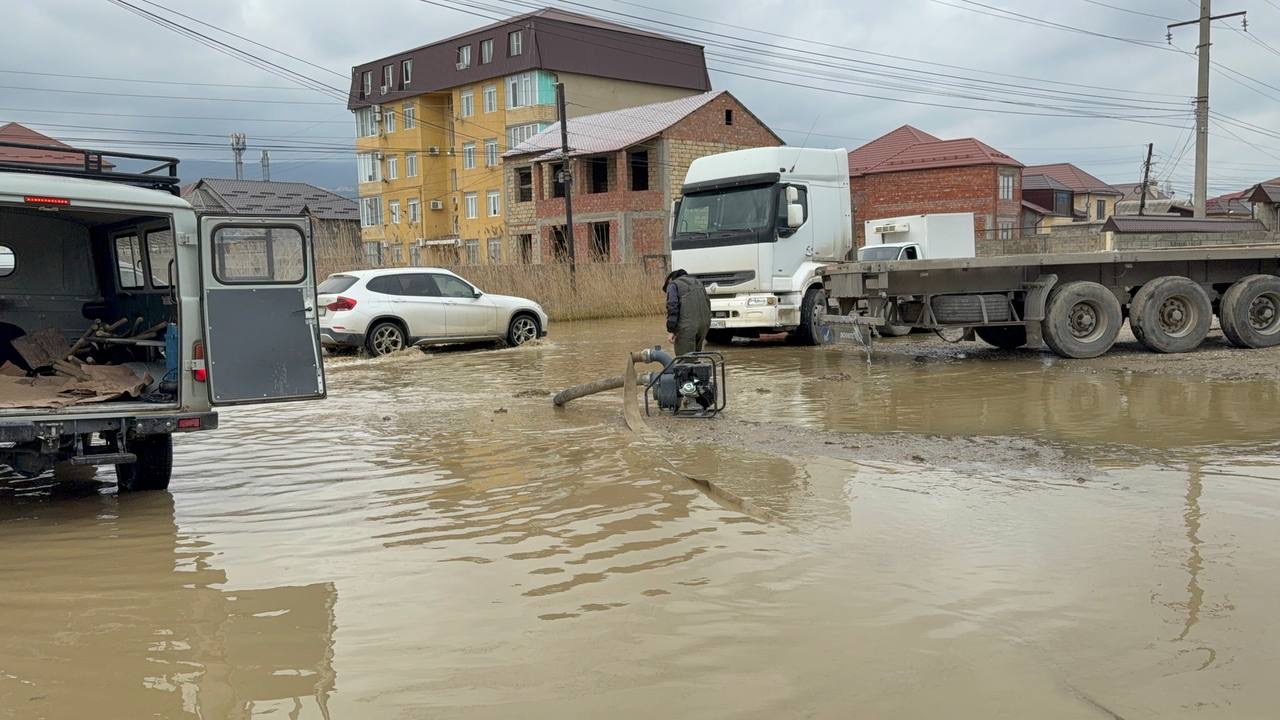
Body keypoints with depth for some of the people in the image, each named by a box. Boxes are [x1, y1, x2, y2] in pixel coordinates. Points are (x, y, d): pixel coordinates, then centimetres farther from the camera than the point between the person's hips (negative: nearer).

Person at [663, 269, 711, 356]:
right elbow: (707, 302, 22)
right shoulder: (697, 282, 26)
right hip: (704, 324, 7)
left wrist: (671, 330, -11)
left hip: (687, 326, -7)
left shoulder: (673, 284, 4)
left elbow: (672, 306, -10)